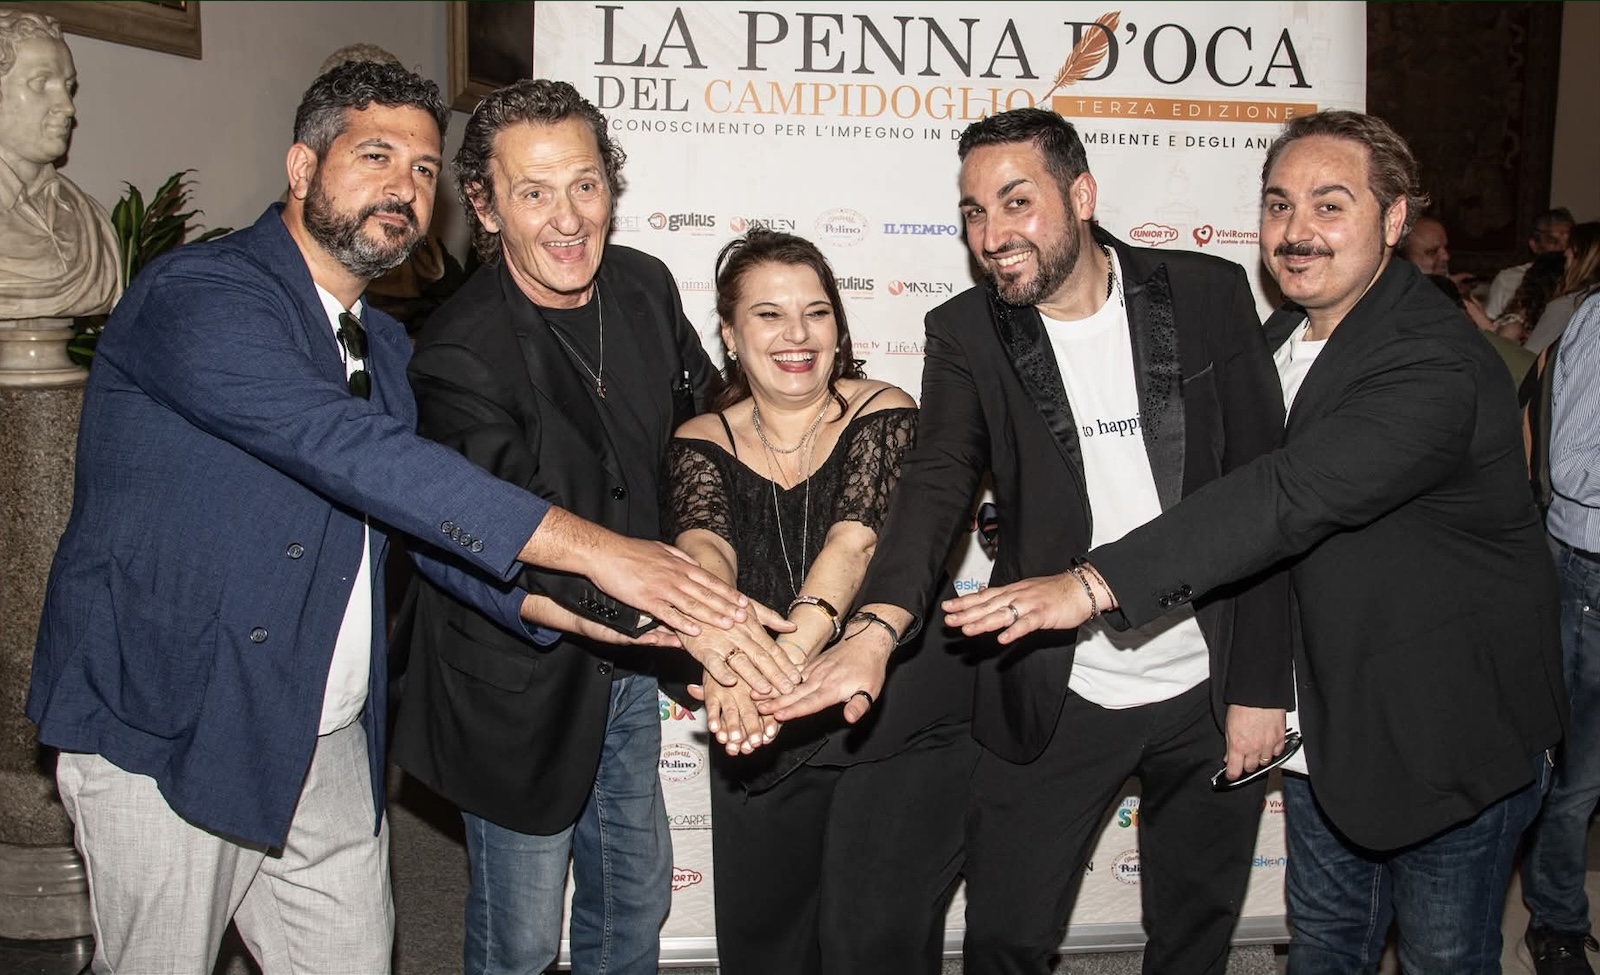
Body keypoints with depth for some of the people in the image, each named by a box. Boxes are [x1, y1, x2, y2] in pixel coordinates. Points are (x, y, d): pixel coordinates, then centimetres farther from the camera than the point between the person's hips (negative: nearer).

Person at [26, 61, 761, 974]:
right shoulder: (199, 297, -17)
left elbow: (431, 514, 7)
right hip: (169, 732, -7)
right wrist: (586, 545, -34)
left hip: (329, 741, 7)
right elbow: (346, 449, -31)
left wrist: (558, 604, -11)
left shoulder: (384, 345, 11)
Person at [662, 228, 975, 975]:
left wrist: (790, 651, -44)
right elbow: (703, 551, -22)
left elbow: (853, 541, -26)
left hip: (900, 722, -2)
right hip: (763, 746, 3)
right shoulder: (702, 444, -2)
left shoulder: (883, 416, -8)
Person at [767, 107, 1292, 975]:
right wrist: (875, 628, -39)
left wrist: (1261, 686, -6)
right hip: (1054, 700, 0)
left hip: (1209, 689, 1)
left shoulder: (1208, 295, -5)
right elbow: (936, 483, -20)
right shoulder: (965, 335, -5)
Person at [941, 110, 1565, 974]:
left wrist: (1097, 582, -45)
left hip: (1454, 733, -7)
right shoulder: (1278, 339, 2)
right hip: (1331, 720, 7)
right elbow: (1250, 486, 9)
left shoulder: (1434, 366, -27)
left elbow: (1294, 497, -39)